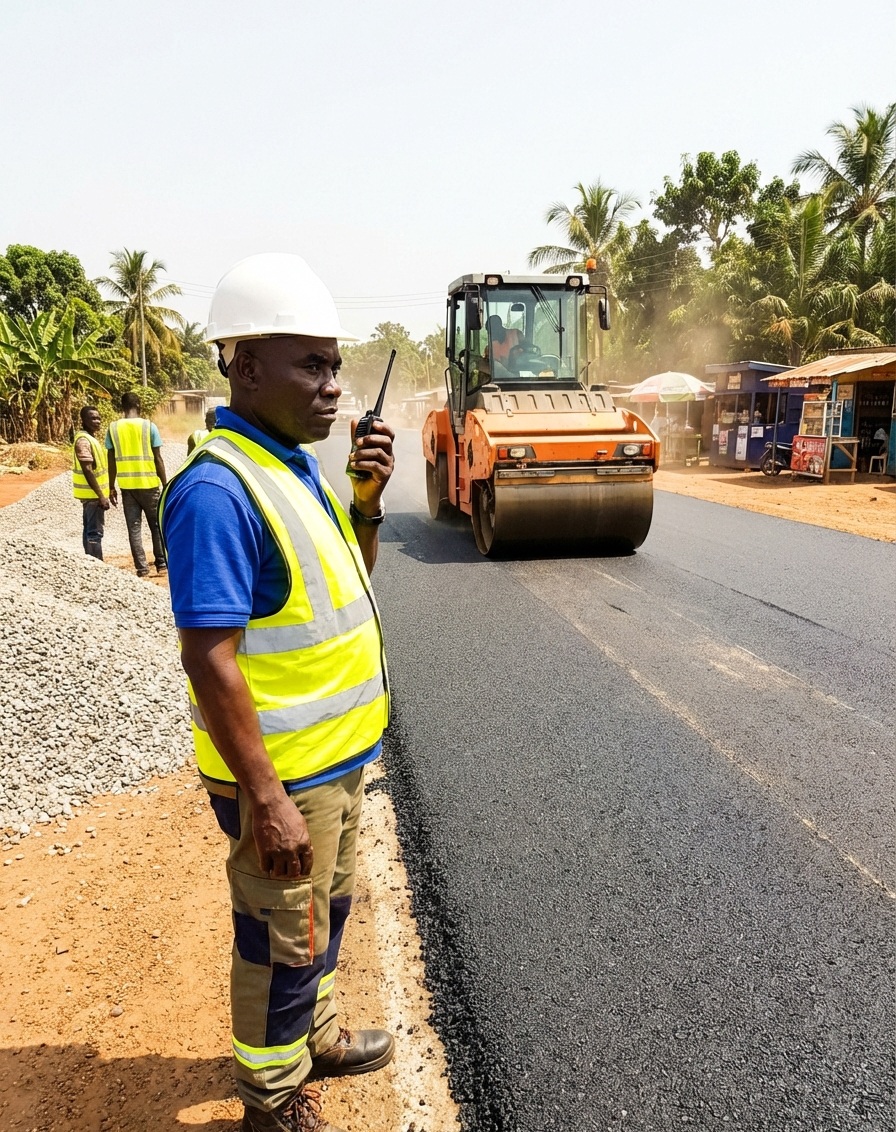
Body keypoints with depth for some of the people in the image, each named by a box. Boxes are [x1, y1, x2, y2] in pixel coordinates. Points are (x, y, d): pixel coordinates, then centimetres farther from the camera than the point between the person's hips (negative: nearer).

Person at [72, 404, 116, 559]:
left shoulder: (90, 438, 14)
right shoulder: (83, 440, -17)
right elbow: (87, 470, -23)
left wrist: (108, 491, 21)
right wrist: (101, 496, -23)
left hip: (93, 494, 10)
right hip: (92, 494, -10)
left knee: (90, 531, 13)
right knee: (95, 532, -8)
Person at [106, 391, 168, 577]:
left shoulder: (113, 428, 1)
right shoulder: (149, 426, -5)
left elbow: (111, 461, 3)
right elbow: (158, 459, -4)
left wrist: (111, 487, 12)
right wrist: (165, 484, 4)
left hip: (127, 485, 2)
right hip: (149, 484, -2)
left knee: (134, 528, 6)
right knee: (157, 526, 12)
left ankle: (142, 568, 4)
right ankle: (162, 564, 14)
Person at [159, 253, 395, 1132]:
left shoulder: (296, 464, 5)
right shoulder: (218, 488, -24)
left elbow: (346, 579, 15)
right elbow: (210, 659, -26)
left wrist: (366, 500, -2)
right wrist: (266, 800, -23)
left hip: (335, 755, 9)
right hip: (282, 772, -9)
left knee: (327, 909, 26)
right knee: (284, 942, 11)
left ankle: (316, 1036, 50)